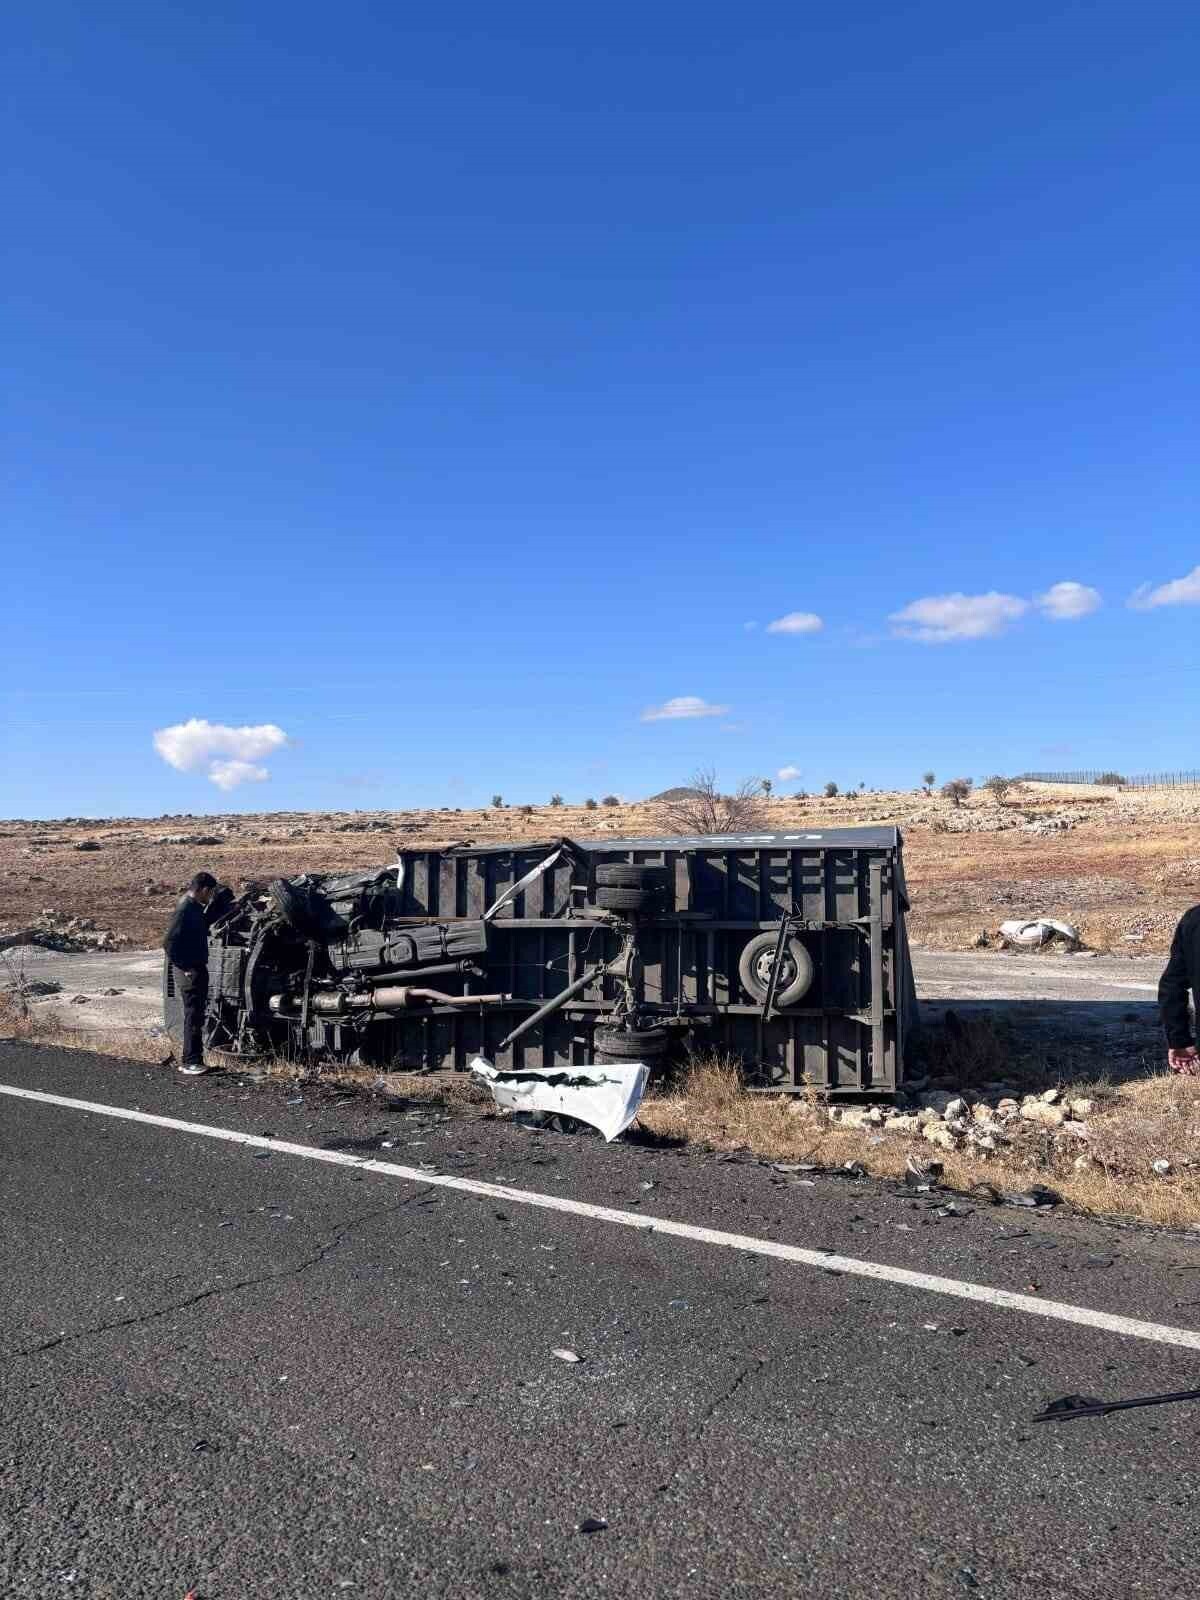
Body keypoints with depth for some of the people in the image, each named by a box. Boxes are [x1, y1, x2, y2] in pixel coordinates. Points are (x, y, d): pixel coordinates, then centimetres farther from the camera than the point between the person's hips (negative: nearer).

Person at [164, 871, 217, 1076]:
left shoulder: (196, 908, 10)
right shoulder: (185, 910, -19)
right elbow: (169, 943, -23)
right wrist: (184, 968, -18)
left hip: (198, 970, 9)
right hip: (190, 972, -9)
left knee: (197, 1015, 14)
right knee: (193, 1017, -4)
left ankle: (192, 1059, 23)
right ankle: (190, 1062, 3)